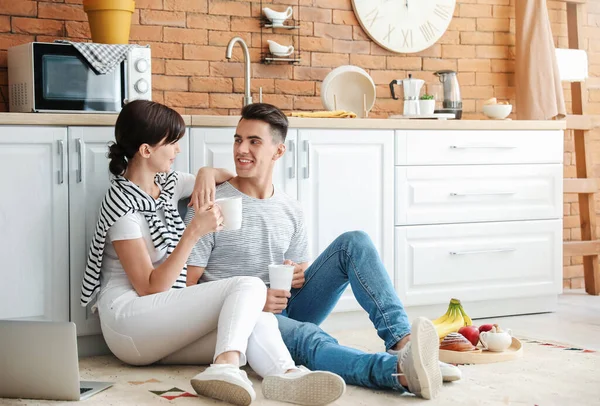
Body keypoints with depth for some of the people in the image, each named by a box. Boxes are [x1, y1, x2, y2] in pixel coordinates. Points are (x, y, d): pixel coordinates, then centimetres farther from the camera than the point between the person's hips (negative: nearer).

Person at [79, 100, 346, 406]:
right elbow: (149, 288, -15)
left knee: (259, 322, -24)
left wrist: (208, 172, 4)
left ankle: (287, 376, -55)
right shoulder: (123, 204, -11)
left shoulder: (167, 182, 14)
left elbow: (232, 179, 28)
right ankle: (226, 368, -50)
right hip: (127, 320, -7)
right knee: (249, 286, -24)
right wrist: (194, 232, -21)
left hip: (162, 325, 8)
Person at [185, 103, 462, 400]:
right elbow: (186, 289, -8)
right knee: (307, 337, -39)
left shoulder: (291, 212, 13)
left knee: (354, 243, -10)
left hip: (286, 309, 6)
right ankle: (400, 370, -67)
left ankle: (400, 339, -32)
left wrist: (298, 276, -4)